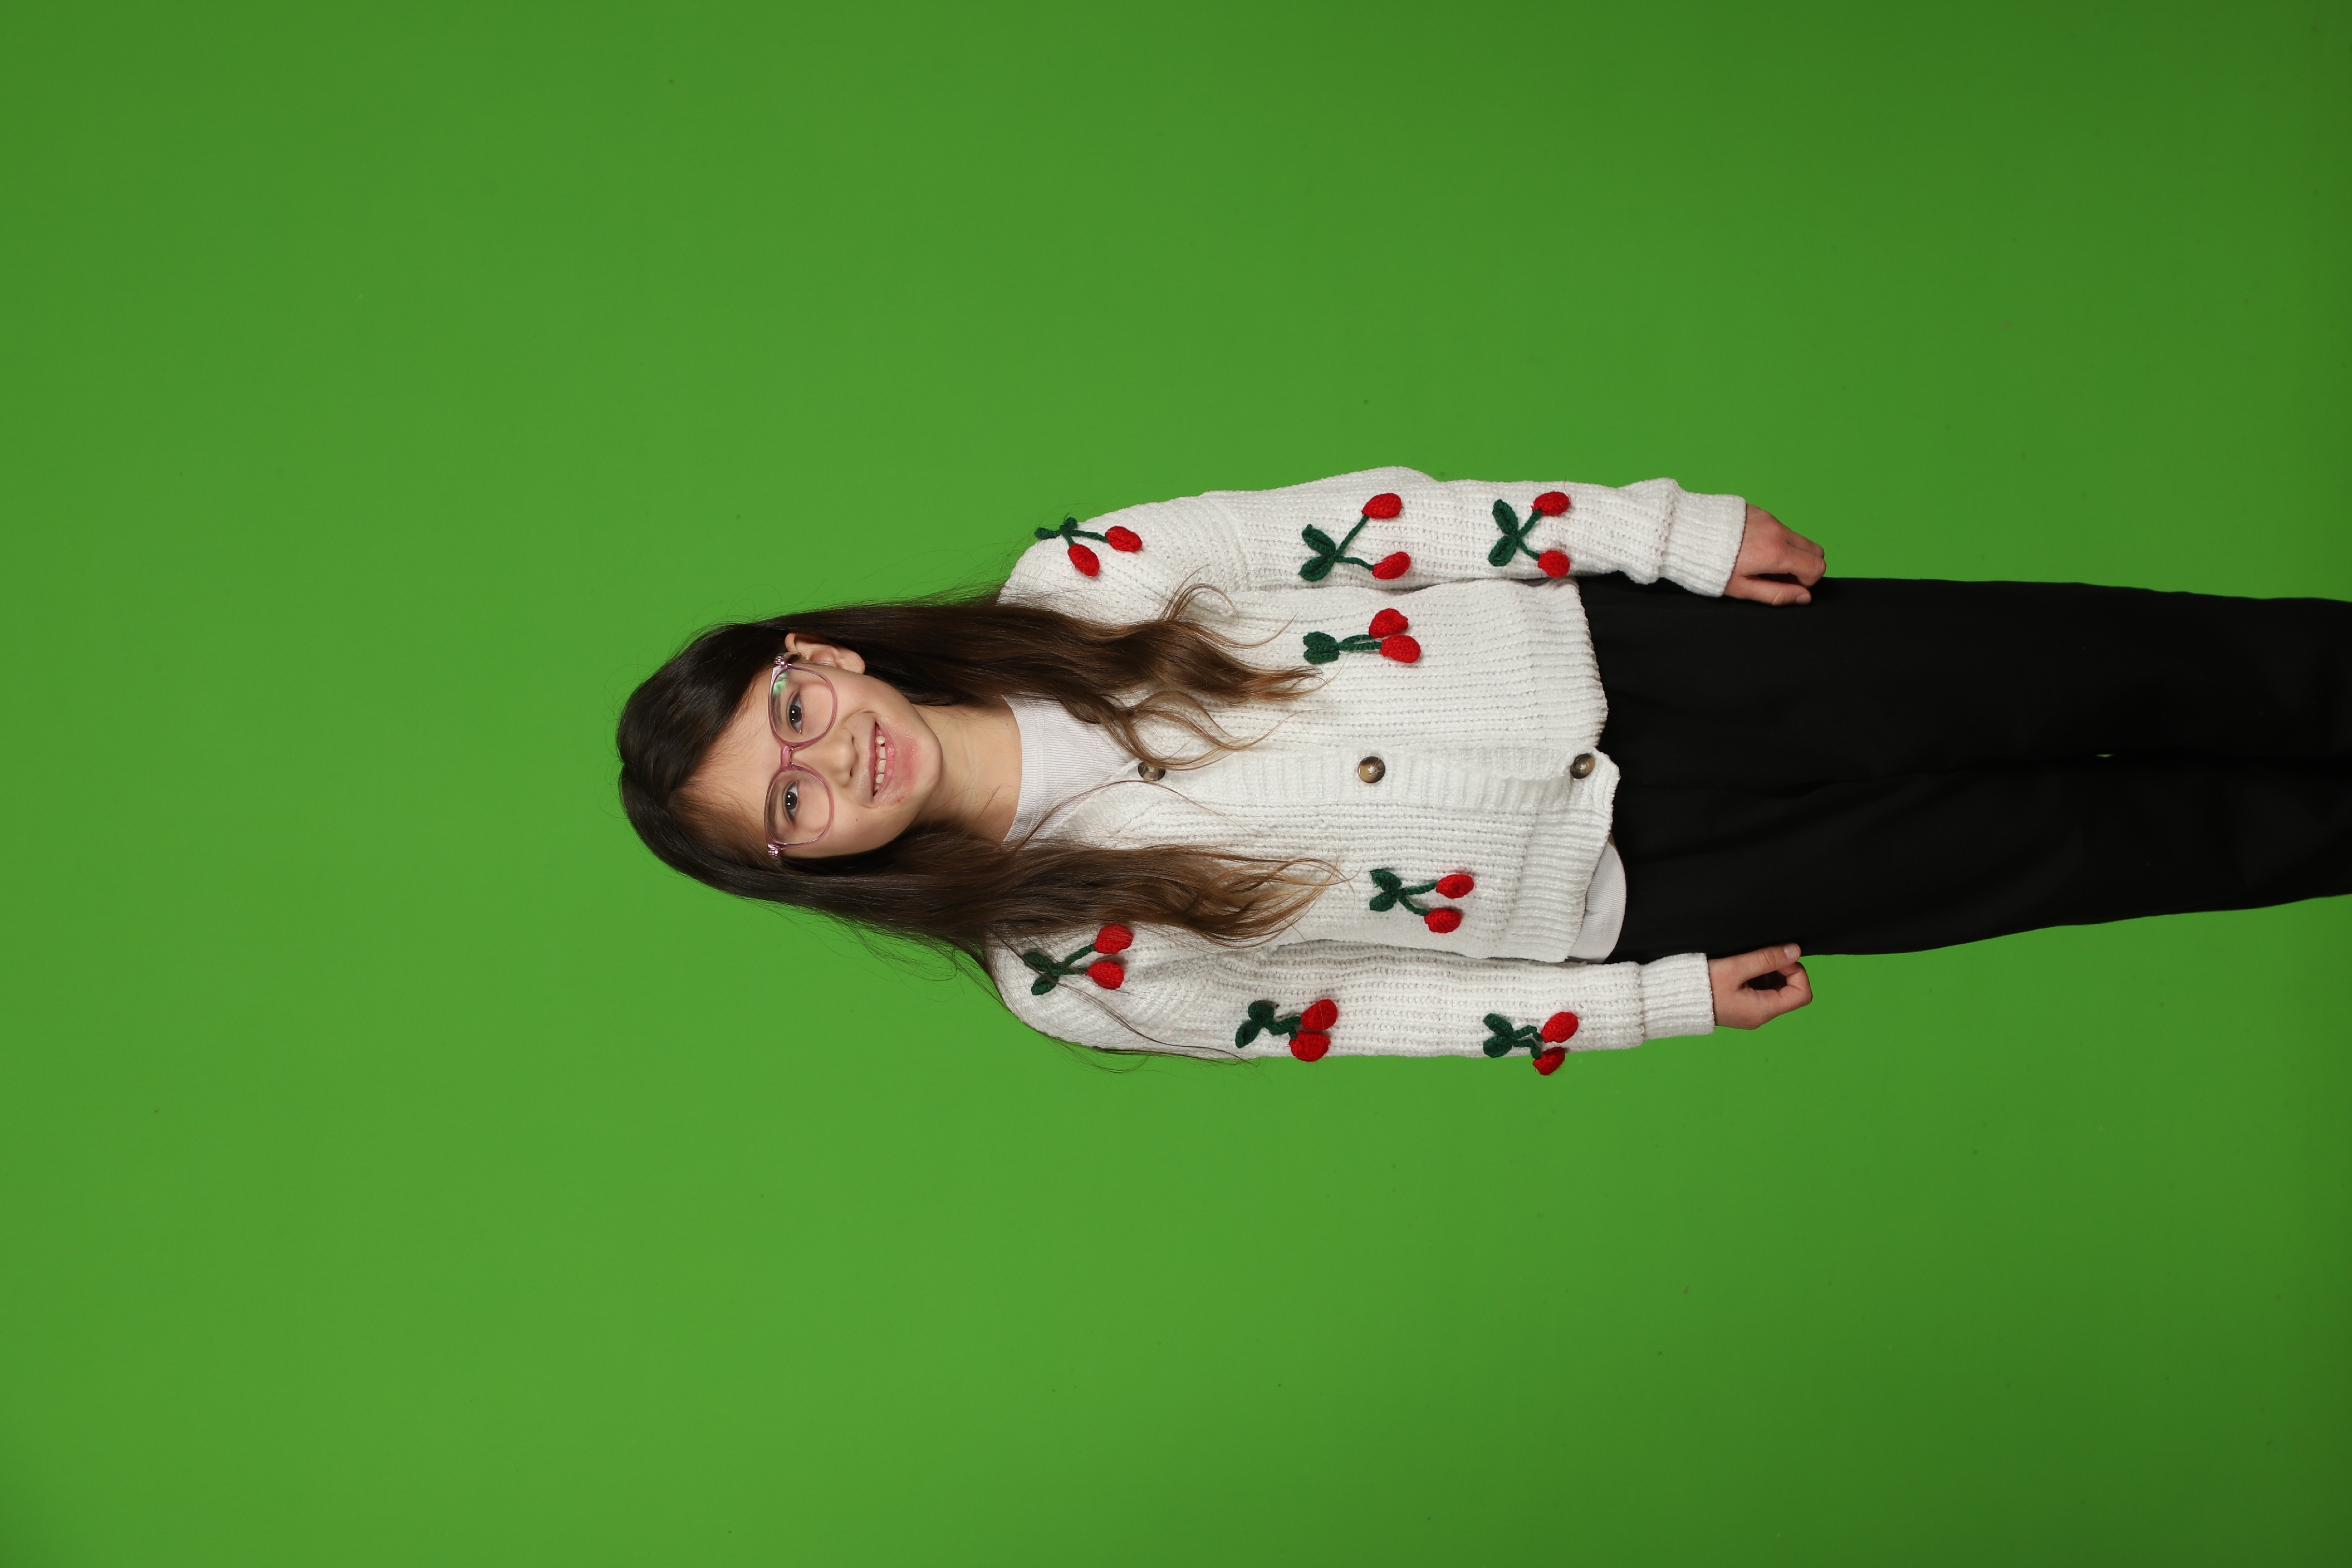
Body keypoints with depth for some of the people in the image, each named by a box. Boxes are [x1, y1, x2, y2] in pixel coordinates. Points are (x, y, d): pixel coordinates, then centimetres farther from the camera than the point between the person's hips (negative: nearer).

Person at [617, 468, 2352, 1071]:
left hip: (1614, 649, 2)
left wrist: (1665, 529, -8)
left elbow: (1347, 521, -7)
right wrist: (1658, 1002, -6)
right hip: (1618, 882, -2)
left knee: (2086, 667, 4)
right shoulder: (1068, 968, -14)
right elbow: (1335, 1010, -8)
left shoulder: (1065, 590, -12)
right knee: (2085, 841, 4)